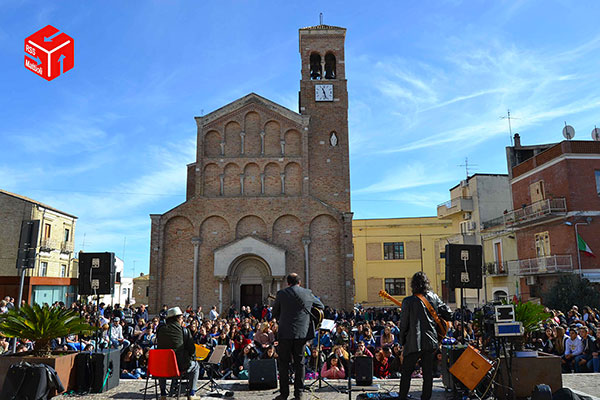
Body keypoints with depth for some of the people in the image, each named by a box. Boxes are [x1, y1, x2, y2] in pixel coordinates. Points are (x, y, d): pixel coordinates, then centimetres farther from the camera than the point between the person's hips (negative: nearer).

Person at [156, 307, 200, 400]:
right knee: (195, 366, 26)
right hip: (181, 366, -3)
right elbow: (192, 349, -5)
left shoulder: (161, 329, 4)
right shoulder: (184, 330, -5)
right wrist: (192, 358, 16)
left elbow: (159, 347, 14)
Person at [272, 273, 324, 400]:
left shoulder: (281, 294, -2)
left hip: (285, 333, -2)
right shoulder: (308, 293, 4)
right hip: (302, 332, 2)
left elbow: (274, 314, 7)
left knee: (283, 363, 7)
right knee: (299, 363, 11)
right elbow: (321, 306, 18)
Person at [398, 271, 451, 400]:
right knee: (428, 374, 12)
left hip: (413, 343, -3)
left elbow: (404, 324, -6)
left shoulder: (408, 301, -9)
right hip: (430, 342, 3)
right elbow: (448, 314, 7)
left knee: (406, 373, 9)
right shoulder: (433, 297, 1)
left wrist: (402, 343, 4)